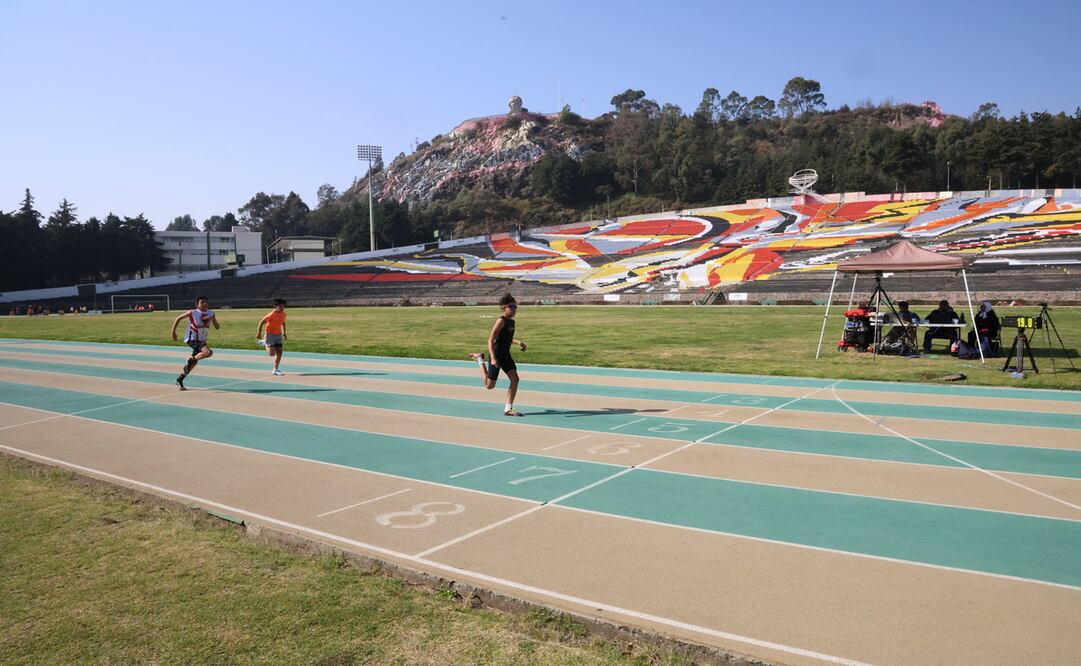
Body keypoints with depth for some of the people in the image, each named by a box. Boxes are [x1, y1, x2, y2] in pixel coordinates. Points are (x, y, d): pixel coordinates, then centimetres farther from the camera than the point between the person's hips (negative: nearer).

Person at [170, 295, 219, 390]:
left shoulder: (211, 314, 0)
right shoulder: (192, 313, -12)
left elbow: (217, 327, -1)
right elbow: (178, 318, 0)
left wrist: (212, 319, -20)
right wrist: (173, 332, -1)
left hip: (201, 340, 6)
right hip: (191, 339, -6)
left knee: (195, 361, 13)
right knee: (208, 352, -28)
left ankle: (180, 380, 29)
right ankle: (190, 360, -6)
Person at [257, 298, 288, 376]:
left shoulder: (283, 314, 2)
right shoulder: (271, 314, -19)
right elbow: (261, 322, -13)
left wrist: (284, 333, 15)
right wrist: (259, 333, -9)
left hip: (278, 335, 6)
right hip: (270, 334, -6)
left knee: (279, 352, -1)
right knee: (271, 353, -13)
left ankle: (275, 370, 9)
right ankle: (265, 343, 19)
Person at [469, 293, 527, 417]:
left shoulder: (512, 322, 7)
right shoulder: (501, 321, -18)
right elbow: (490, 340, -22)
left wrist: (518, 342, 9)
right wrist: (493, 358, -31)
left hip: (506, 355, 7)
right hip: (496, 355, -7)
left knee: (515, 379, -8)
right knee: (489, 385, 6)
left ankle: (508, 409, -1)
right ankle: (479, 359, 29)